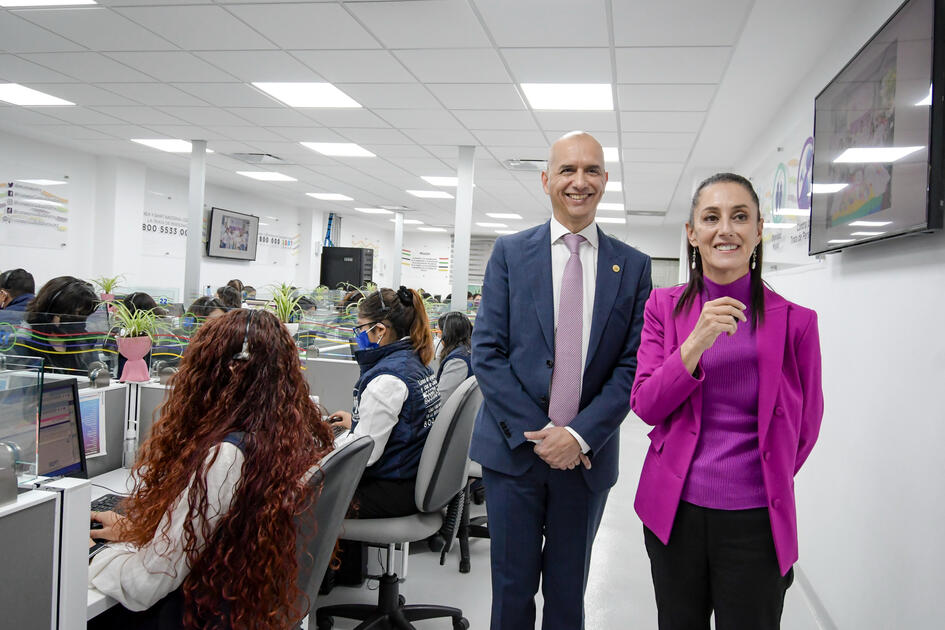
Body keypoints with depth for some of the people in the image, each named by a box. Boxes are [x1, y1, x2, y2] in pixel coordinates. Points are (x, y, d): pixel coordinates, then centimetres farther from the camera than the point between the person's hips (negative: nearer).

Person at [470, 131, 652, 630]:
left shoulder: (633, 266, 3)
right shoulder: (510, 252, 1)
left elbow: (633, 365, -1)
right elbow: (487, 351, -4)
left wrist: (580, 435, -13)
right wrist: (537, 433, -12)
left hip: (587, 455, 1)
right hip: (513, 448, -1)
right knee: (512, 588, 10)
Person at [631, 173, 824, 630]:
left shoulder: (794, 321, -5)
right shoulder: (664, 306, 0)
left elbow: (805, 425, 6)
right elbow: (645, 406, -5)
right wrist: (697, 341, -18)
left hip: (754, 519, -1)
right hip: (674, 509, 2)